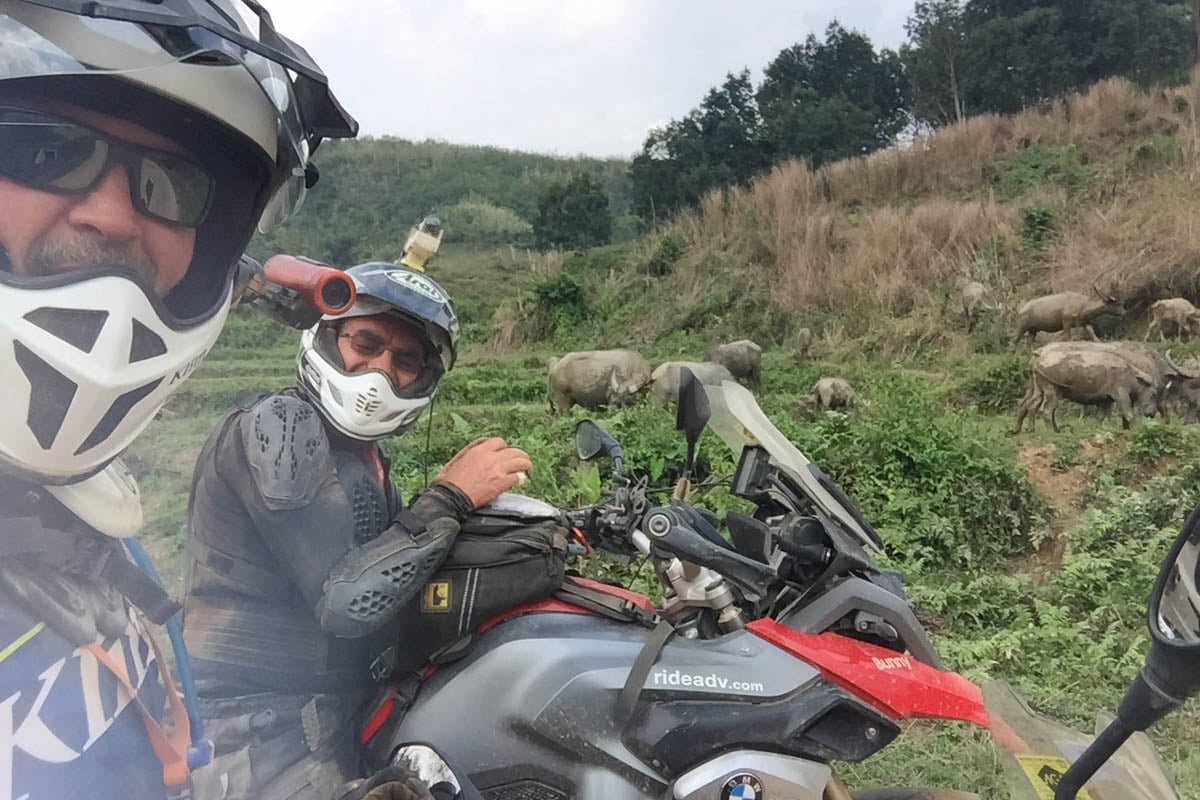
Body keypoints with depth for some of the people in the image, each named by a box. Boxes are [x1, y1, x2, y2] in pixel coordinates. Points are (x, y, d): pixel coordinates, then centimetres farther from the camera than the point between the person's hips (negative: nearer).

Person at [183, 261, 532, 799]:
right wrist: (450, 498, -18)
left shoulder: (364, 453, 13)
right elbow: (346, 601, -25)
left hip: (345, 715, 9)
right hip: (264, 738, -8)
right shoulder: (275, 423, -16)